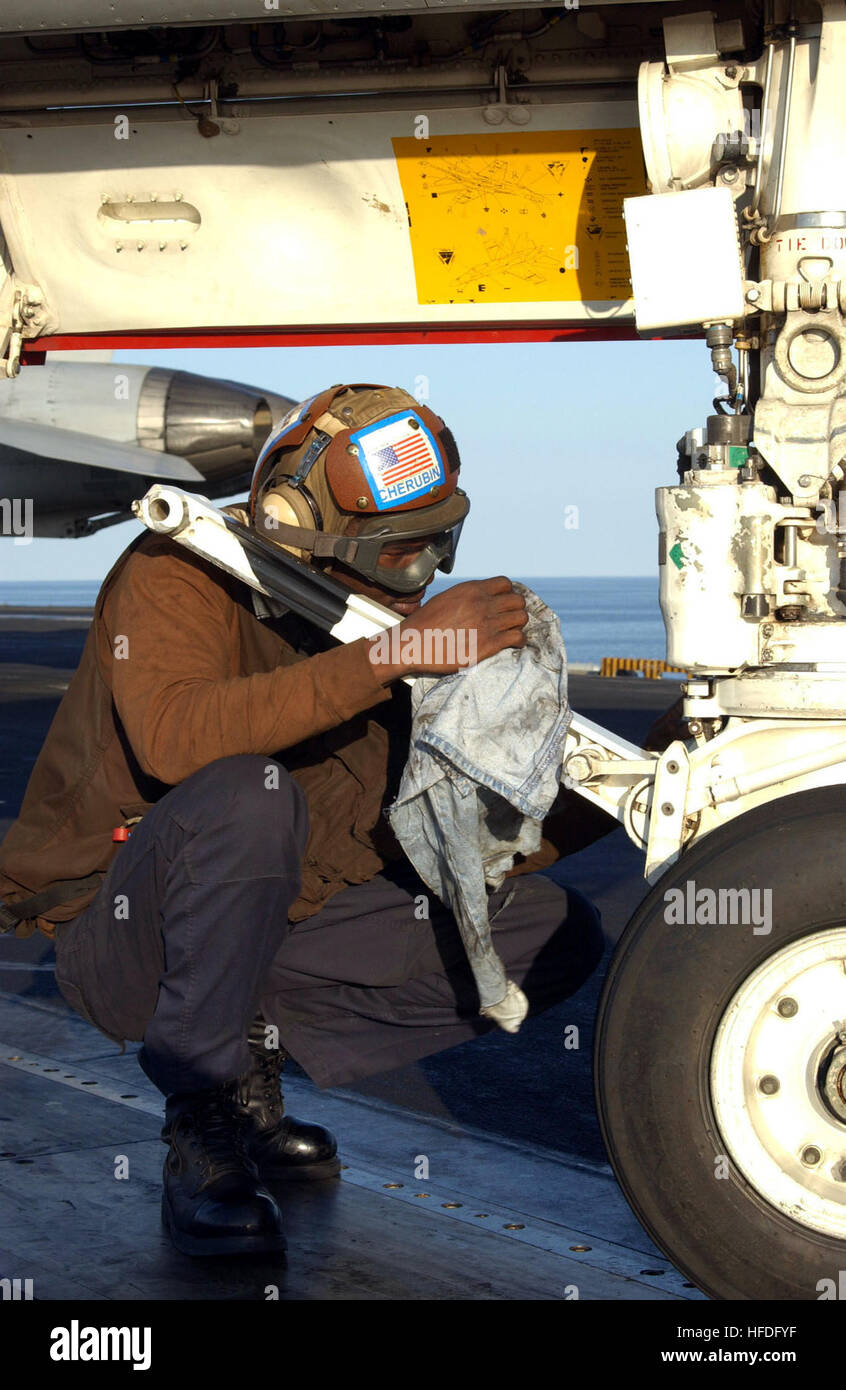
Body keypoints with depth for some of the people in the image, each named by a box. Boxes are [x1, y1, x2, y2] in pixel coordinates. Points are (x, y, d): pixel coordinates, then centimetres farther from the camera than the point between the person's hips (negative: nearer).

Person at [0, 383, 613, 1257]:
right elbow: (174, 735, -39)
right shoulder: (177, 576, -17)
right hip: (117, 932, -6)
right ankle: (201, 1132, -20)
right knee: (249, 794, -38)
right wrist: (391, 654, -41)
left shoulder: (386, 620, 0)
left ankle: (254, 1056, -1)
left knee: (555, 937, -3)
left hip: (272, 929, 7)